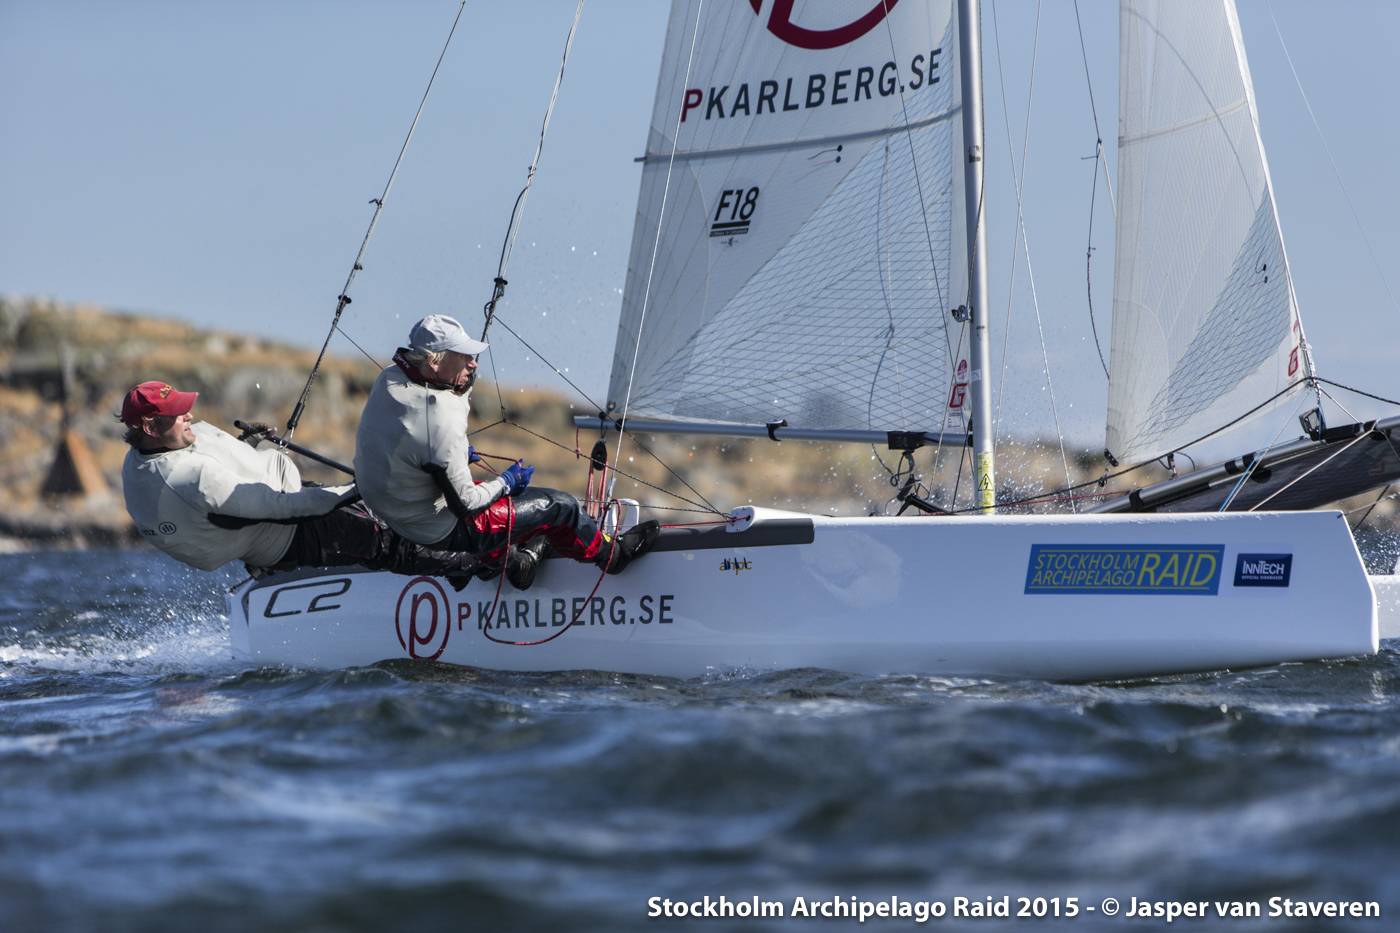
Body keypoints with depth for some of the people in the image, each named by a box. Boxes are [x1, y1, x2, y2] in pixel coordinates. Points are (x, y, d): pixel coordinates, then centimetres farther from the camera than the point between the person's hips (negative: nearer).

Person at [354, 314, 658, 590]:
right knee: (559, 505, 8)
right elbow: (465, 504, -26)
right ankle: (611, 554, 33)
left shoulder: (389, 379, -8)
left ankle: (527, 553, 25)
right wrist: (506, 482, -9)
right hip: (442, 530, -9)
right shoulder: (440, 422, -35)